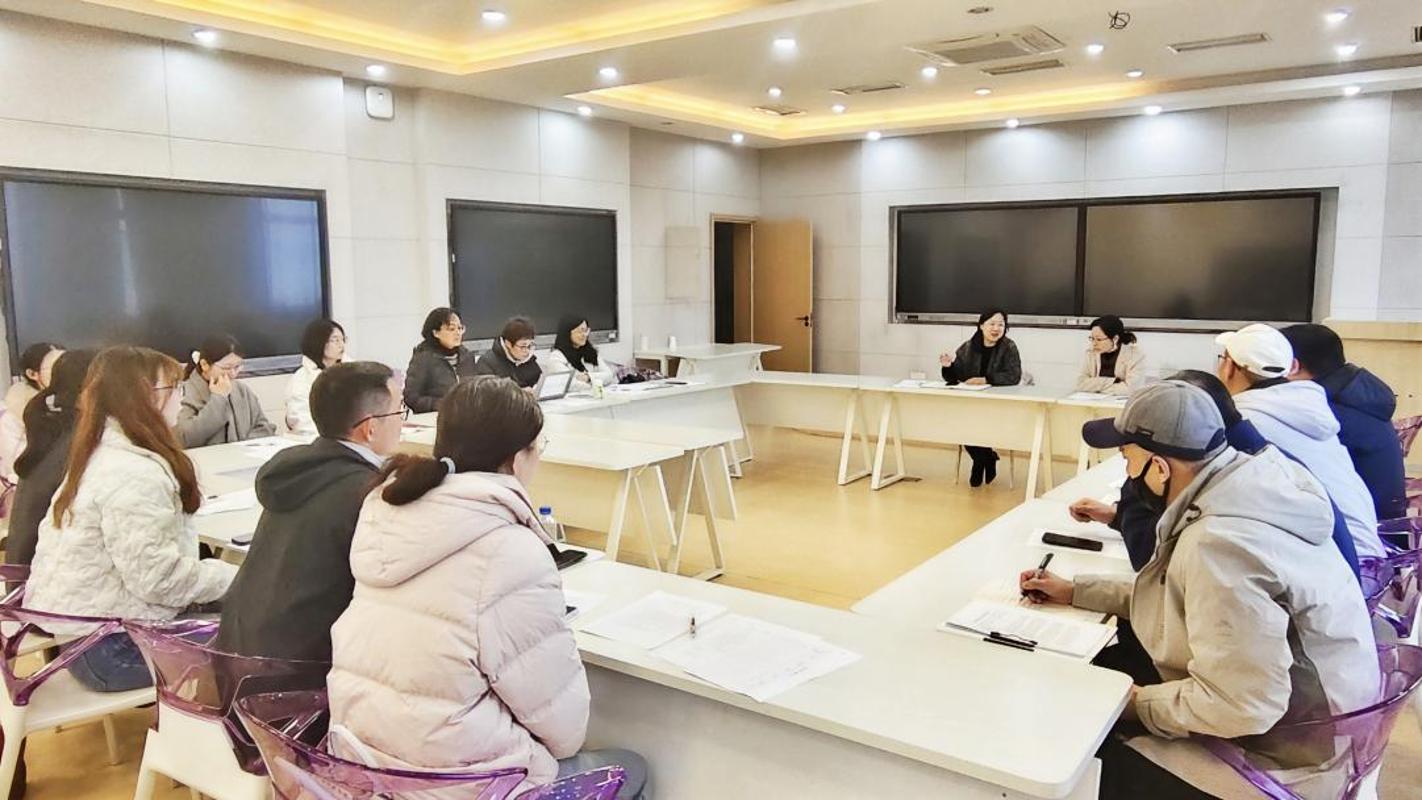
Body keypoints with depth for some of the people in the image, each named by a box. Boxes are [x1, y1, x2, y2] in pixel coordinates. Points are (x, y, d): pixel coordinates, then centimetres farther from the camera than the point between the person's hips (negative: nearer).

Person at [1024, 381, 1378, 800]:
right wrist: (1075, 591, 10)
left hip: (1280, 753, -8)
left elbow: (1238, 705, -33)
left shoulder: (1220, 544, -34)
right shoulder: (1241, 480, -5)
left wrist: (1136, 703, -17)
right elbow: (1175, 591, 8)